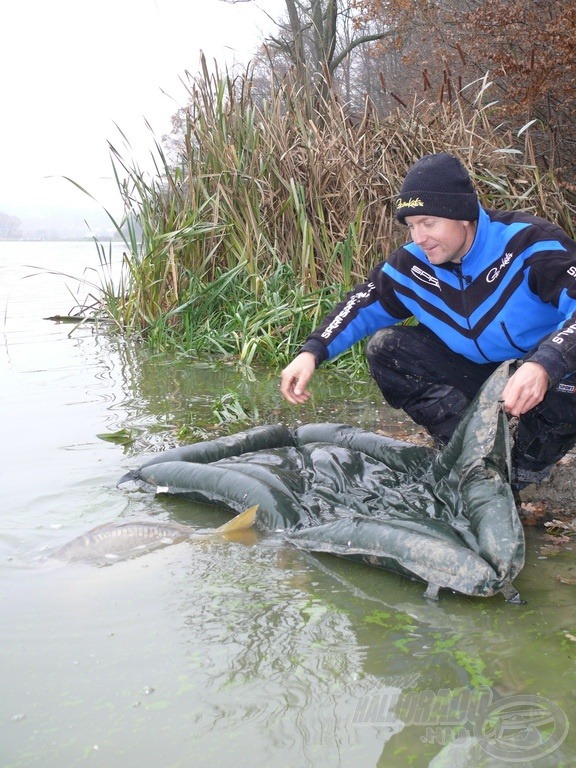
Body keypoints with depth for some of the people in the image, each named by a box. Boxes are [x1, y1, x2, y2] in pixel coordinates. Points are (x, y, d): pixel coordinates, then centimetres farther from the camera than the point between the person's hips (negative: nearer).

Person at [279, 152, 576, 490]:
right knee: (386, 348, -10)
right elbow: (363, 305, 4)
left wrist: (544, 365, -54)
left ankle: (531, 465, -5)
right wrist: (313, 352, -12)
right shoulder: (411, 265, -8)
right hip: (476, 369, 5)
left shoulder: (527, 241, -24)